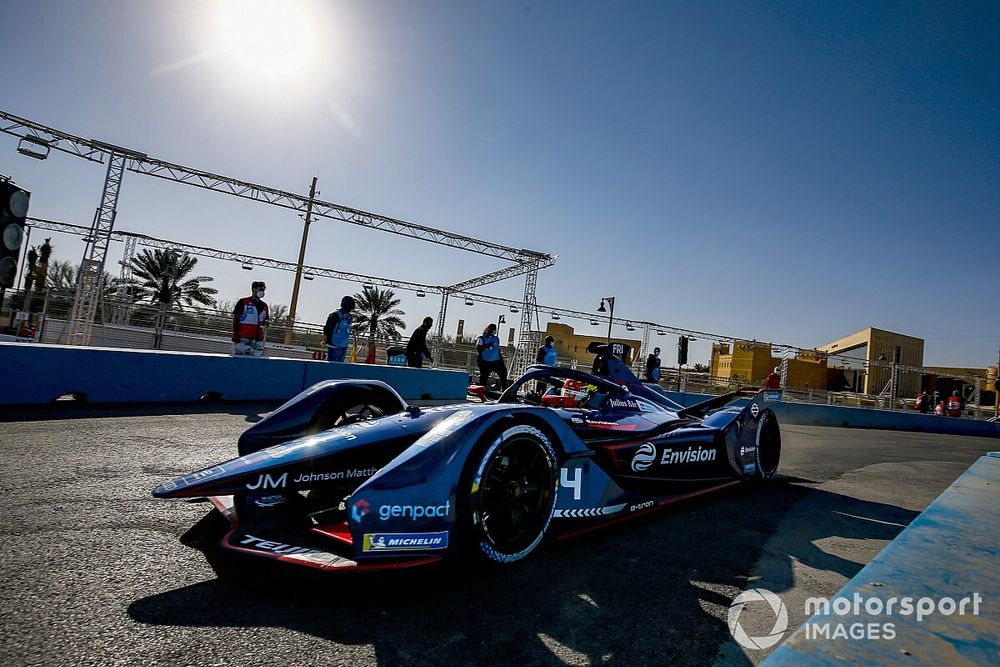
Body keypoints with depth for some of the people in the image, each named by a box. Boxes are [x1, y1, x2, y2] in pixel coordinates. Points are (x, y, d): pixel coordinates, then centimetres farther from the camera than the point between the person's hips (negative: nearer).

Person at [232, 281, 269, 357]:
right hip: (242, 338, -5)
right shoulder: (243, 302, 3)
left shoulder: (264, 306, 18)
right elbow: (235, 319, -1)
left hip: (257, 339, 5)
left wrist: (265, 324, 0)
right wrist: (235, 333, -10)